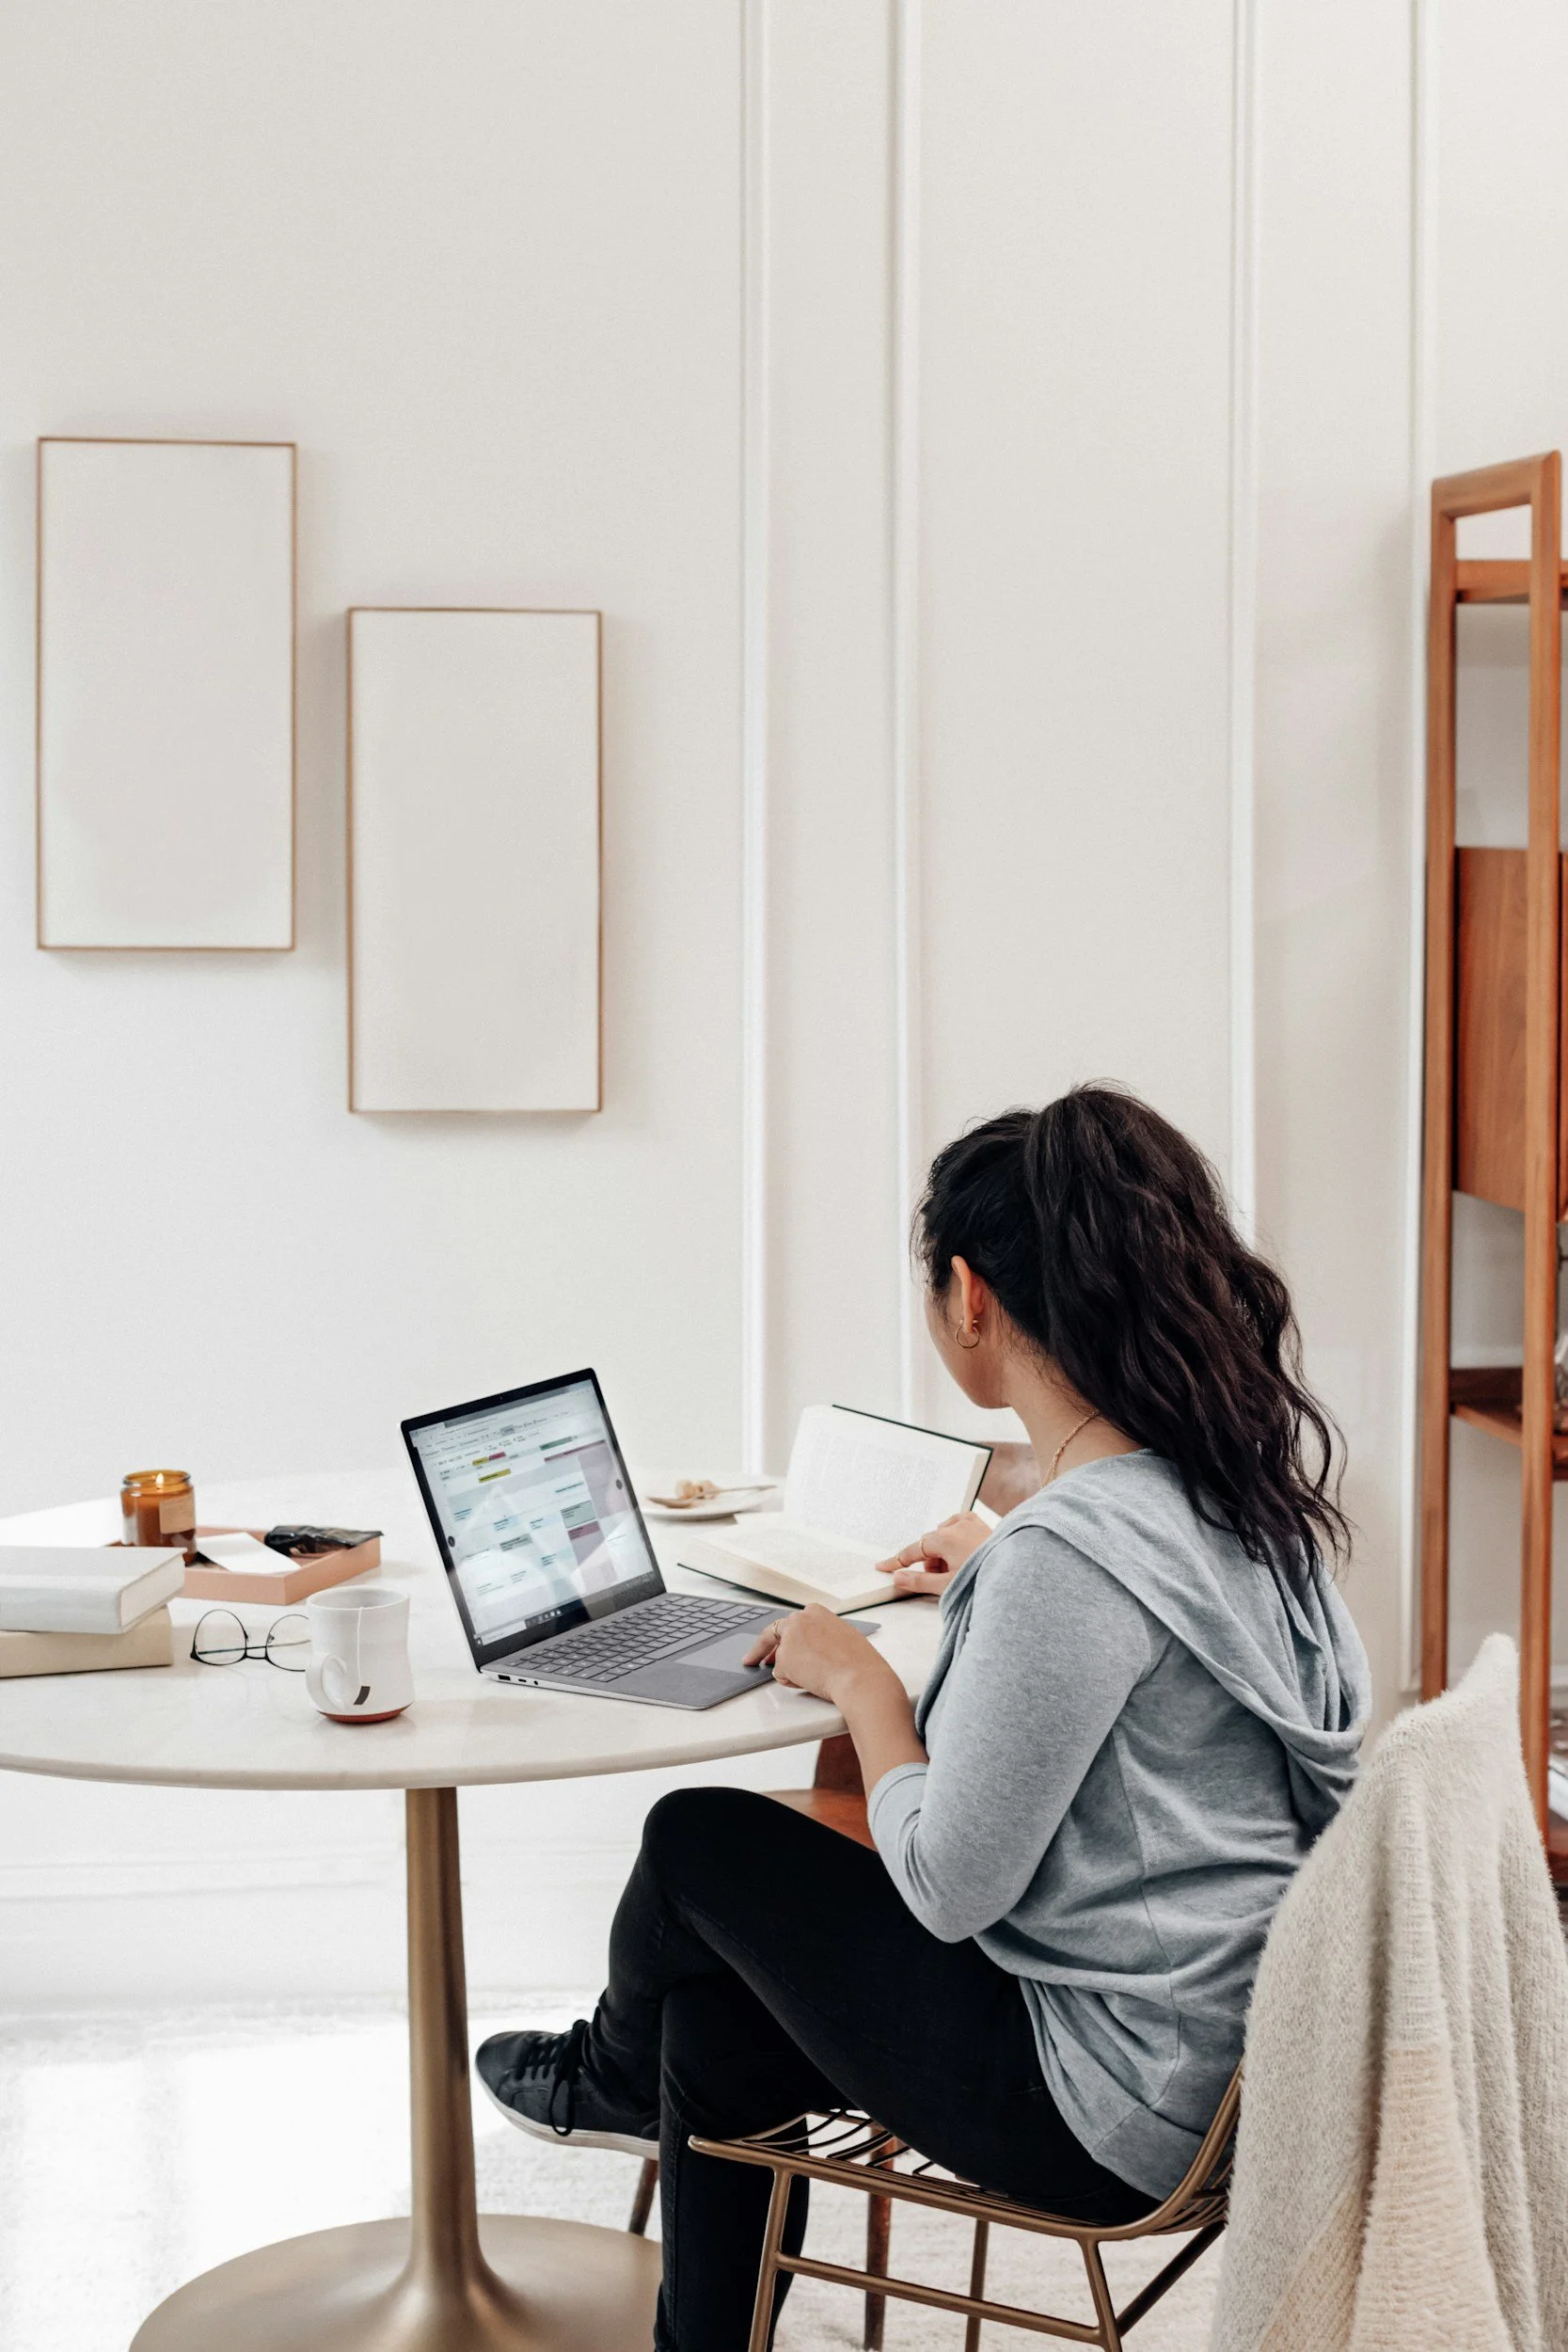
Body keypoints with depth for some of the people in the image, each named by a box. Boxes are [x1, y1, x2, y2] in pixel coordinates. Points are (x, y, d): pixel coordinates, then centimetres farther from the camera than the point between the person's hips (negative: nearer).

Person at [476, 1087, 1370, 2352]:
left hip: (1118, 2107, -8)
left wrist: (864, 1682, -5)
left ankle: (609, 2075, 41)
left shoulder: (1067, 1557, -28)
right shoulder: (1235, 1485, 0)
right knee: (715, 2029, 17)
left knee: (697, 1840, 8)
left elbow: (949, 1889, -21)